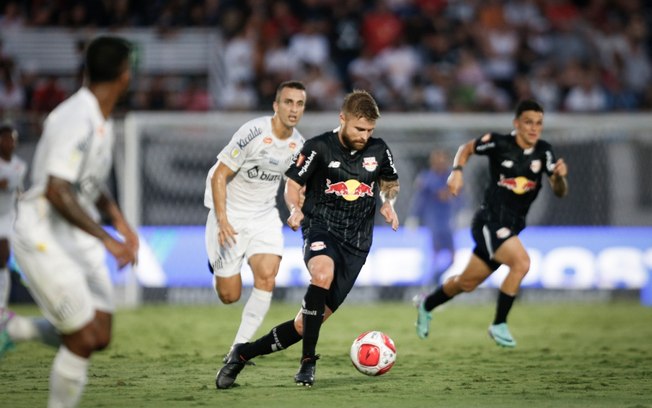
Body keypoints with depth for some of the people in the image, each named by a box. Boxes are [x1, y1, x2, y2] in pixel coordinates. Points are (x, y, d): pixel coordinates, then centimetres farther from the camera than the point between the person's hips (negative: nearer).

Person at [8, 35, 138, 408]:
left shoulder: (103, 121, 10)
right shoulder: (76, 119, -20)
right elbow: (57, 193, -26)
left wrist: (120, 222, 10)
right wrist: (107, 239, -27)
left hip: (79, 238, 9)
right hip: (44, 236, -9)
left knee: (101, 337, 3)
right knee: (83, 339, -9)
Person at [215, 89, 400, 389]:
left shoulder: (379, 151, 5)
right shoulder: (319, 148, -4)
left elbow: (390, 182, 24)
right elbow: (293, 184, 3)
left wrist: (388, 202, 2)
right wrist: (295, 209, -17)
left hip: (356, 243, 3)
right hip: (320, 229, -3)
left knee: (308, 323, -4)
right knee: (323, 273, -40)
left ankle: (244, 354, 13)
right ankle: (308, 362, -30)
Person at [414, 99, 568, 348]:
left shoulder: (543, 152, -2)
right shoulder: (499, 143, -11)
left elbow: (560, 192, -4)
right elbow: (467, 148, 6)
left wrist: (560, 176, -24)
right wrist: (457, 171, -10)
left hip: (512, 227, 5)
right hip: (490, 221, -5)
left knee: (467, 283, 16)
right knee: (521, 262, -28)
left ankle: (426, 306, 43)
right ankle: (499, 325, -13)